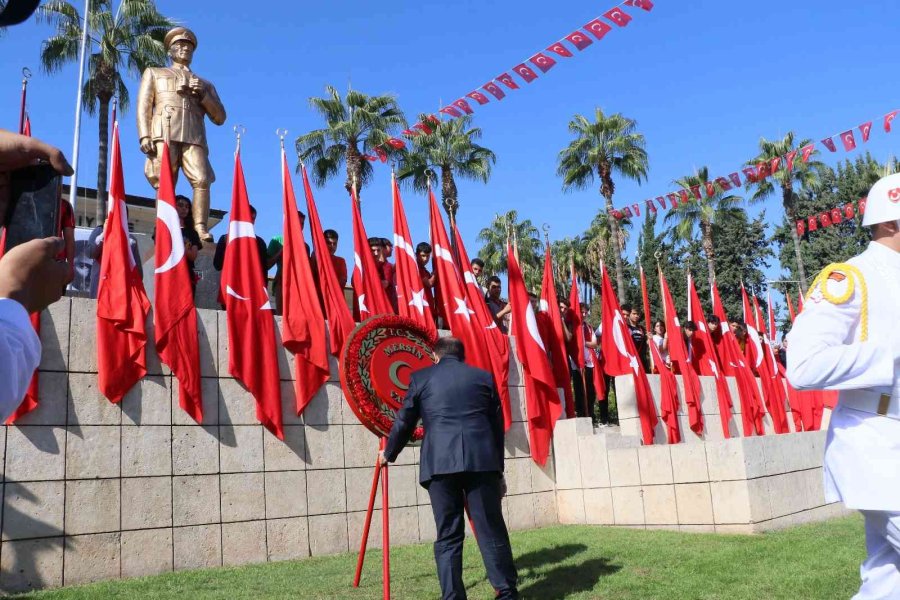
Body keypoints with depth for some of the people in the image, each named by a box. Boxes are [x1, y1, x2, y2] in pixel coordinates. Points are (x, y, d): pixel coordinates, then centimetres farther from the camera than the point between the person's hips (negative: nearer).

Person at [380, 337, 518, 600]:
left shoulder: (421, 378, 13)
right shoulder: (484, 377, 17)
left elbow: (404, 422, 17)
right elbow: (497, 427, 17)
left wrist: (388, 453, 34)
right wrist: (498, 469, 25)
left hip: (439, 463, -1)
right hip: (481, 460, 1)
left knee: (448, 535, 5)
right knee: (492, 530, 7)